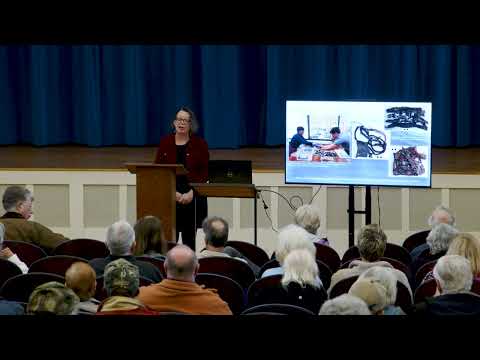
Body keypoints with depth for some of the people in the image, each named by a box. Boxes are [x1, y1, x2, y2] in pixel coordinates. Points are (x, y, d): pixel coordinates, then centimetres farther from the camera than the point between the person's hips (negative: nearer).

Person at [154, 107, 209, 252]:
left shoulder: (200, 144, 2)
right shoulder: (165, 142, 5)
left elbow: (205, 173, -1)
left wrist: (191, 193, -12)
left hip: (193, 198, 0)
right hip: (169, 198, 0)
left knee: (189, 239, 3)